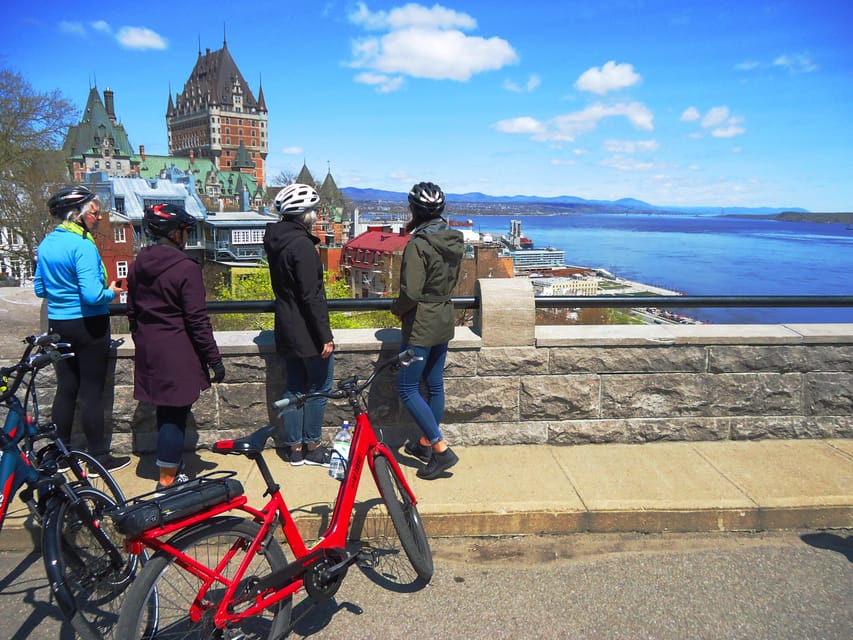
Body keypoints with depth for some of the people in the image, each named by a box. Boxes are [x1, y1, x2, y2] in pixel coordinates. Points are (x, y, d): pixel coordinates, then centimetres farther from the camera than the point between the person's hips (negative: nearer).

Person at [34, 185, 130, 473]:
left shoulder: (46, 244, 7)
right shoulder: (83, 246, -19)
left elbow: (39, 289, 14)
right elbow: (92, 295, -25)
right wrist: (112, 292, -7)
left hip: (57, 325, 7)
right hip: (89, 326, -7)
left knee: (66, 388, 15)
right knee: (92, 392, 1)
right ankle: (100, 456, 10)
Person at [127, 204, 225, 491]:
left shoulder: (138, 266, 8)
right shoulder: (186, 268, -15)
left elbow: (132, 312, 15)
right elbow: (197, 320, -16)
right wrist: (214, 358, -10)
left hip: (148, 352, 8)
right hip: (178, 354, -8)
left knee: (165, 411, 18)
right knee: (175, 415, 1)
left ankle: (169, 473, 30)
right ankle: (167, 481, 9)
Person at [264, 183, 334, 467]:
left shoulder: (275, 240, 8)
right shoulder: (301, 244, -20)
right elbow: (311, 296, -22)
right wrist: (325, 336, -18)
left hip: (286, 329, 9)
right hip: (307, 331, -9)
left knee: (295, 386, 14)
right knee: (319, 388, 5)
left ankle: (295, 448, 23)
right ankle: (312, 447, 15)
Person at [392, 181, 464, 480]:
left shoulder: (418, 245, -21)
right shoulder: (454, 241, 4)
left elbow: (410, 293, -25)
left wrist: (396, 308, -6)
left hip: (421, 325, -9)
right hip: (445, 320, 9)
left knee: (407, 389, 1)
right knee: (435, 385, 17)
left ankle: (441, 449, -1)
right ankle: (426, 442, 32)